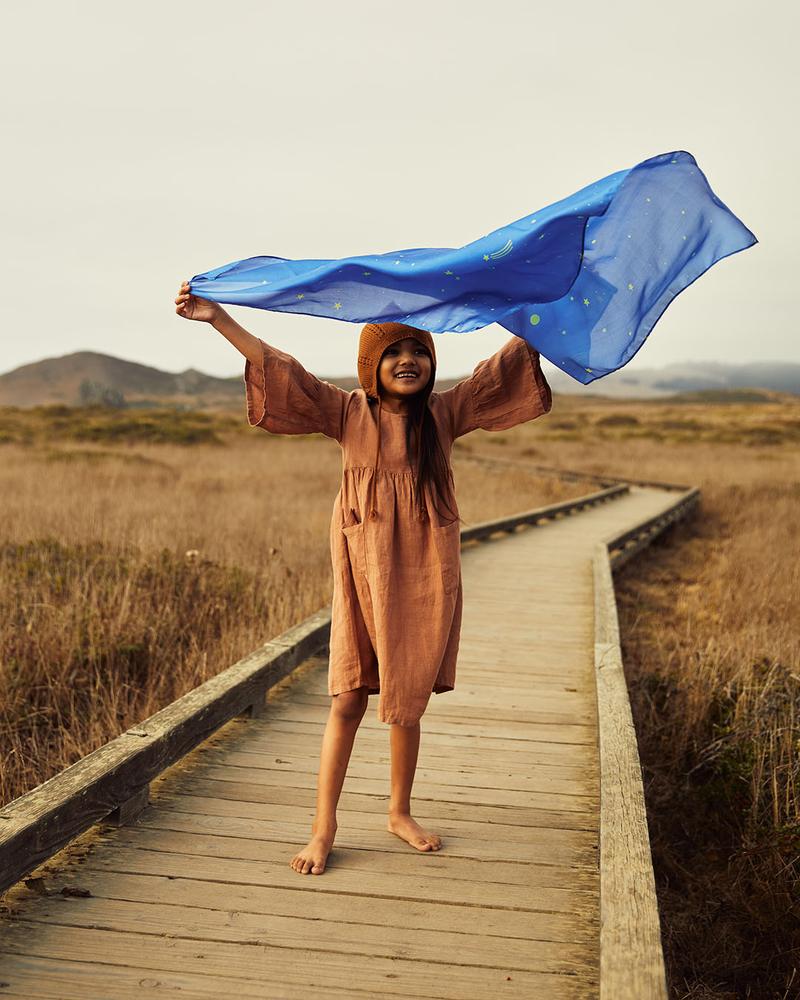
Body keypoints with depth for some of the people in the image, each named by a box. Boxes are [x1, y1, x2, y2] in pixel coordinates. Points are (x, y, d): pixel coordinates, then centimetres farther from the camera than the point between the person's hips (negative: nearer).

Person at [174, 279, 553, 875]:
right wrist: (219, 319, -16)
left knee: (408, 703, 12)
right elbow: (283, 372, -9)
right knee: (348, 701, -1)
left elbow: (502, 368, 2)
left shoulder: (445, 414, 3)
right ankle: (323, 830, 10)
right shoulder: (349, 413, -2)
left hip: (427, 577, 2)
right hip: (364, 576, -2)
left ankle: (401, 813, 31)